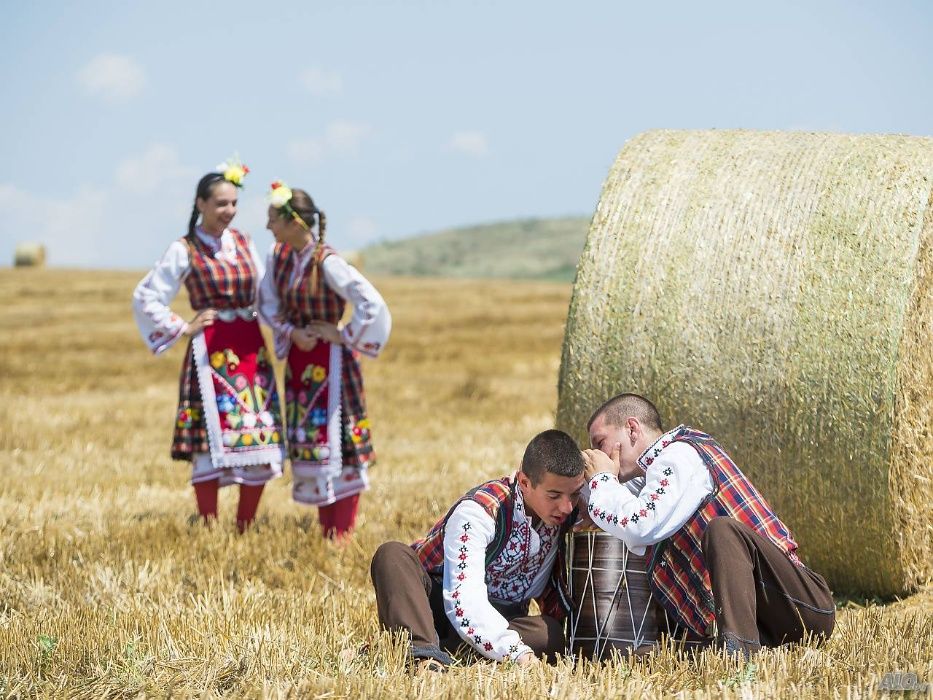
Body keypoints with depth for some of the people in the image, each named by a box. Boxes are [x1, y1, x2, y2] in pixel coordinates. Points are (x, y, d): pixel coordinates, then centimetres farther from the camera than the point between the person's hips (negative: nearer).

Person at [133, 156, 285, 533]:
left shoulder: (244, 243, 10)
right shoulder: (185, 250, -4)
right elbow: (145, 298, -4)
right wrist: (183, 329, -4)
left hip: (251, 349, 5)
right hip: (212, 352, -5)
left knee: (262, 443, 3)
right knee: (213, 441, -7)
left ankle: (245, 529, 13)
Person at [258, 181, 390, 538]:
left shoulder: (327, 262, -21)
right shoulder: (279, 256, 0)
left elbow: (372, 304, -23)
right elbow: (268, 303, 11)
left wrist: (345, 336, -14)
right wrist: (290, 332, -5)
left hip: (329, 361, -8)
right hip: (299, 360, 8)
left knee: (337, 443, -3)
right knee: (307, 442, 11)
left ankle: (343, 535, 3)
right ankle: (325, 532, 20)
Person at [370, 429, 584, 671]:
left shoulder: (567, 509, -8)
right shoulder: (478, 512, -26)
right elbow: (463, 598, -36)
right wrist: (516, 651, -46)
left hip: (499, 616, 4)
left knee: (551, 633, -30)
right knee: (391, 555, -32)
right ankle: (423, 655, -52)